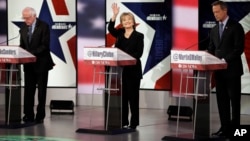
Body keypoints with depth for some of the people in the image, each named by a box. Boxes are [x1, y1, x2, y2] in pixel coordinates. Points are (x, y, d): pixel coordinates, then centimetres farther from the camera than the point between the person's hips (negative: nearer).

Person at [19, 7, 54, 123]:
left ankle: (40, 116, 9)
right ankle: (28, 115, 7)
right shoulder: (23, 28, 6)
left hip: (41, 63, -4)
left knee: (41, 90, 3)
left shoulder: (44, 26, -10)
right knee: (28, 90, 2)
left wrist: (31, 53, -25)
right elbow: (22, 45, 13)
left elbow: (45, 46, -16)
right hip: (28, 64, 4)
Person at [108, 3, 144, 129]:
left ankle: (134, 123, 3)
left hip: (133, 70, -4)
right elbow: (110, 29, -10)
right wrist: (114, 15, -21)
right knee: (122, 96, 7)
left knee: (133, 96, -1)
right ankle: (123, 122, 13)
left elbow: (139, 53, -9)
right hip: (120, 69, 4)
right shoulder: (119, 33, 10)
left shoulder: (139, 36, -1)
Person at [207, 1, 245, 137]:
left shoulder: (236, 27, -7)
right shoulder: (214, 29, 14)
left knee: (234, 100, -2)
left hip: (232, 69, -6)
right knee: (222, 99, 7)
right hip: (219, 70, 7)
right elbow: (211, 49, 16)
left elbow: (239, 48, -14)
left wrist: (226, 60, -21)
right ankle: (225, 127, 11)